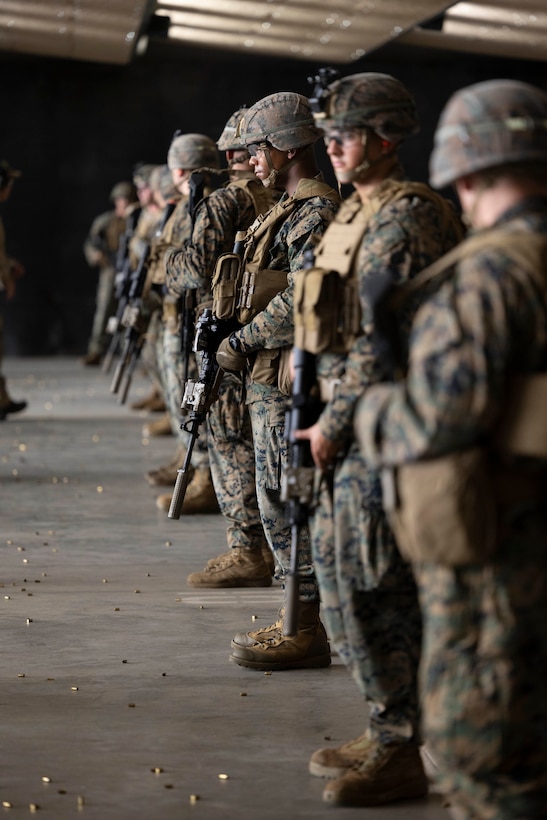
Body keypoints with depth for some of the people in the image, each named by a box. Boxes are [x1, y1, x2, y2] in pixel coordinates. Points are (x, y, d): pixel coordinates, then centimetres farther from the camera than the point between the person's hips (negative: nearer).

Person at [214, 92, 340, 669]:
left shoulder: (313, 214, -15)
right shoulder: (291, 209, 18)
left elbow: (301, 303, -23)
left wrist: (242, 340, -14)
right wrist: (245, 342, 12)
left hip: (287, 380, -11)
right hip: (273, 378, 11)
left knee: (287, 503, -7)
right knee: (282, 501, 14)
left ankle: (305, 631, -2)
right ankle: (302, 619, 20)